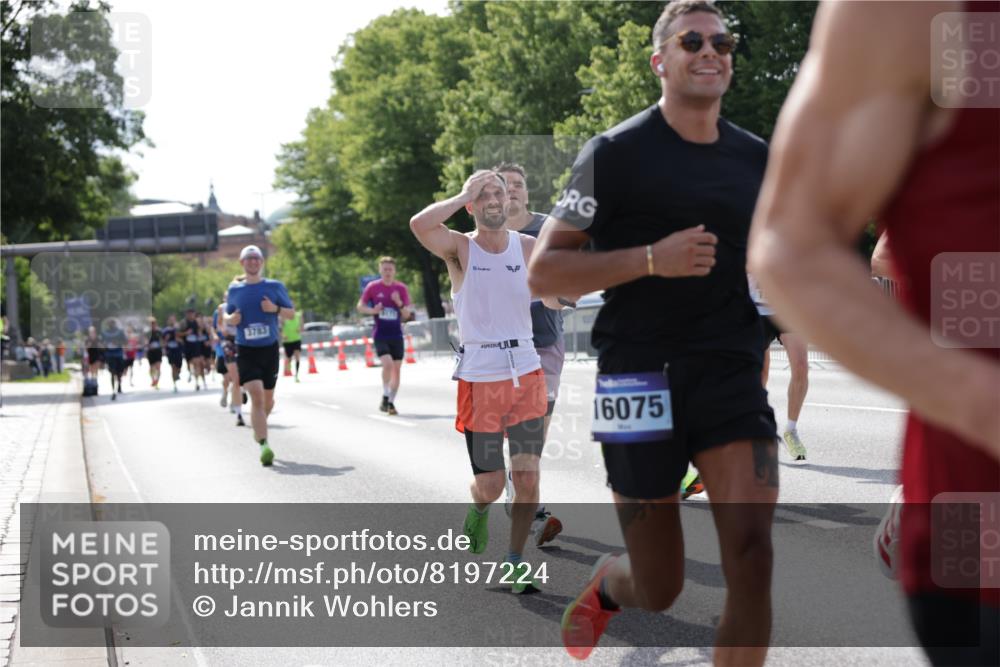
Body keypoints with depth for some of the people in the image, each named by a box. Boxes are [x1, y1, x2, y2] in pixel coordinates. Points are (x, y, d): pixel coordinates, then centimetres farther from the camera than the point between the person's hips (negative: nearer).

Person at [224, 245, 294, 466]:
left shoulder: (275, 287, 3)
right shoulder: (234, 290, 6)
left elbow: (291, 313, 7)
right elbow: (226, 316, 18)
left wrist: (275, 309, -13)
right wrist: (230, 319, -6)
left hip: (269, 349, 2)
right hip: (245, 351, -1)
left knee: (268, 399, 12)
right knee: (256, 395, -18)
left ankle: (258, 427, 43)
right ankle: (264, 446, -23)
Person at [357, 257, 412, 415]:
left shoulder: (401, 288, 1)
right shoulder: (372, 287, -2)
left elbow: (407, 314, 1)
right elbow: (360, 307, 6)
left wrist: (399, 303, -18)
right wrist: (373, 311, -13)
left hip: (396, 335, 2)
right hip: (380, 335, -2)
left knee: (396, 368, 3)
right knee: (388, 363, -21)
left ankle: (391, 402, 16)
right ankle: (385, 397, -4)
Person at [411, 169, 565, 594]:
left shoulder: (530, 248, 5)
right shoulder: (459, 248, -4)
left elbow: (555, 301, -1)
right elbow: (419, 225, -24)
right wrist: (465, 195, -15)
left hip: (526, 373, 2)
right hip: (479, 379, -2)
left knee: (527, 476, -5)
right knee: (490, 484, 2)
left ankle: (516, 563, 12)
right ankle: (478, 510, 39)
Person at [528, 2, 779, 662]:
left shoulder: (757, 159, 11)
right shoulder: (616, 153, -4)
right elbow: (543, 272, -7)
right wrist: (652, 259, -19)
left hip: (732, 375, 4)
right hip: (640, 376, -3)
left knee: (752, 552, -17)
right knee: (658, 589, 5)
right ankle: (603, 585, 43)